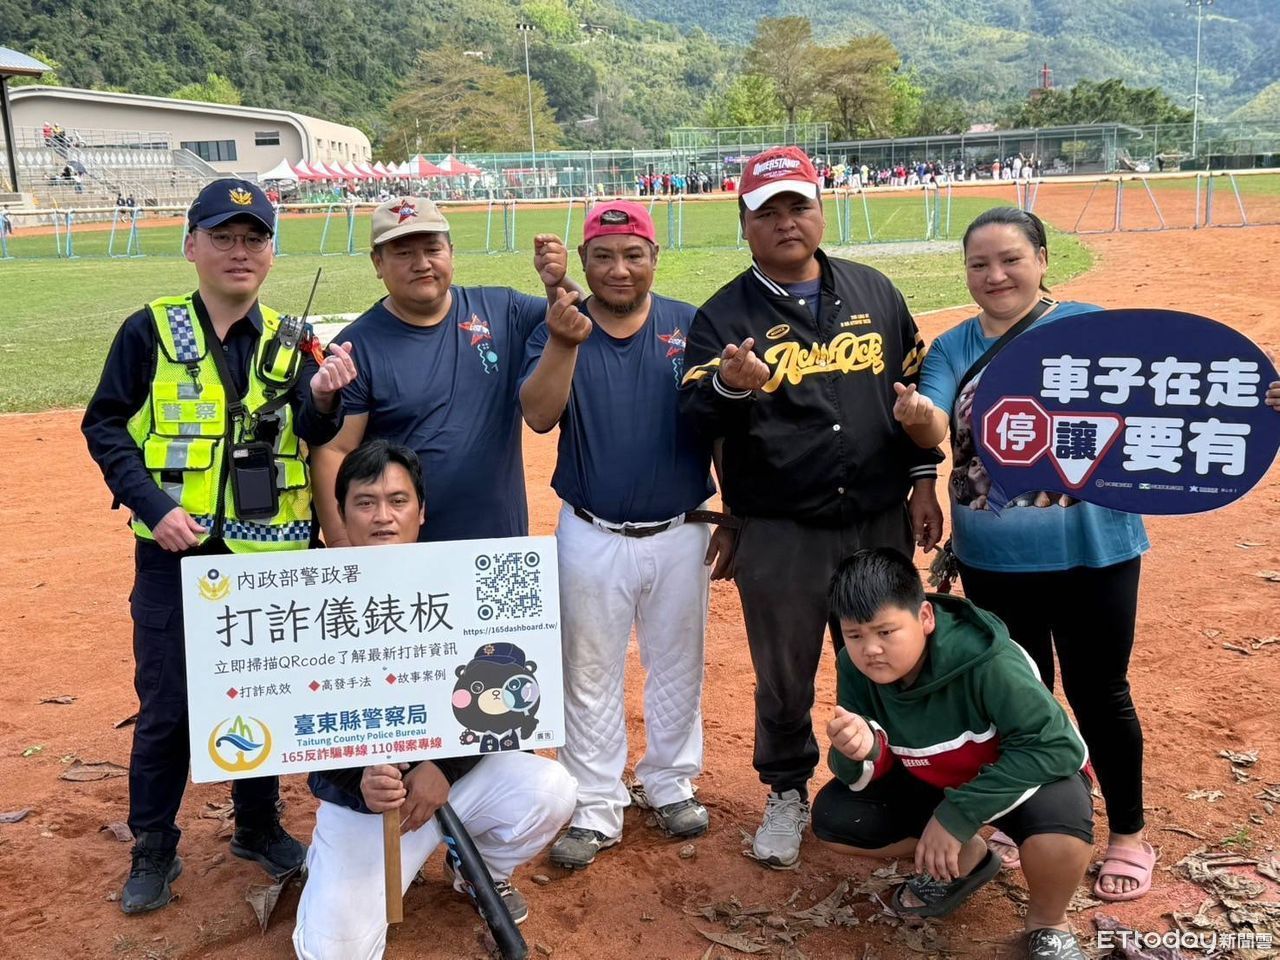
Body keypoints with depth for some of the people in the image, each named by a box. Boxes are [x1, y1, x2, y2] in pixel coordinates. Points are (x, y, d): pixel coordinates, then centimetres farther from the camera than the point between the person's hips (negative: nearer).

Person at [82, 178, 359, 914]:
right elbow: (105, 425, -3)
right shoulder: (151, 330, -3)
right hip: (175, 553, -2)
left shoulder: (290, 342, 2)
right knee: (165, 705, 7)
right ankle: (154, 849, 26)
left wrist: (322, 398, -29)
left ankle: (259, 826, 33)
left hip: (269, 555, 2)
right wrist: (153, 506, -15)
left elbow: (316, 440, -7)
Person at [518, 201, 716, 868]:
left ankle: (670, 784, 36)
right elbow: (539, 416, -20)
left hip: (680, 534, 1)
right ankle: (597, 809, 24)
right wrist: (565, 342, -33)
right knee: (590, 676, 9)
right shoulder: (556, 331, -4)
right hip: (592, 538, -1)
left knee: (677, 667, 16)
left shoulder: (690, 327, -3)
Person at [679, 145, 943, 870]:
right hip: (779, 536, -2)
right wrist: (731, 384, -33)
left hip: (881, 523, 3)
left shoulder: (875, 292, 6)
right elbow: (698, 422, -12)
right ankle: (787, 794, 33)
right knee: (784, 676, 11)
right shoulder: (725, 315, -3)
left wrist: (923, 484, 8)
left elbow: (918, 389, 12)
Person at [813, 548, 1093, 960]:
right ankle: (963, 858, 9)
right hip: (932, 783, 5)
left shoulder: (986, 661, -34)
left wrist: (957, 814, -35)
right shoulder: (855, 668, -18)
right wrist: (860, 751, -39)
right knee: (833, 816, -14)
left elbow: (1056, 746, -34)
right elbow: (861, 779, -12)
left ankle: (1047, 923, -3)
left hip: (1024, 776, -5)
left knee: (1059, 821, -38)